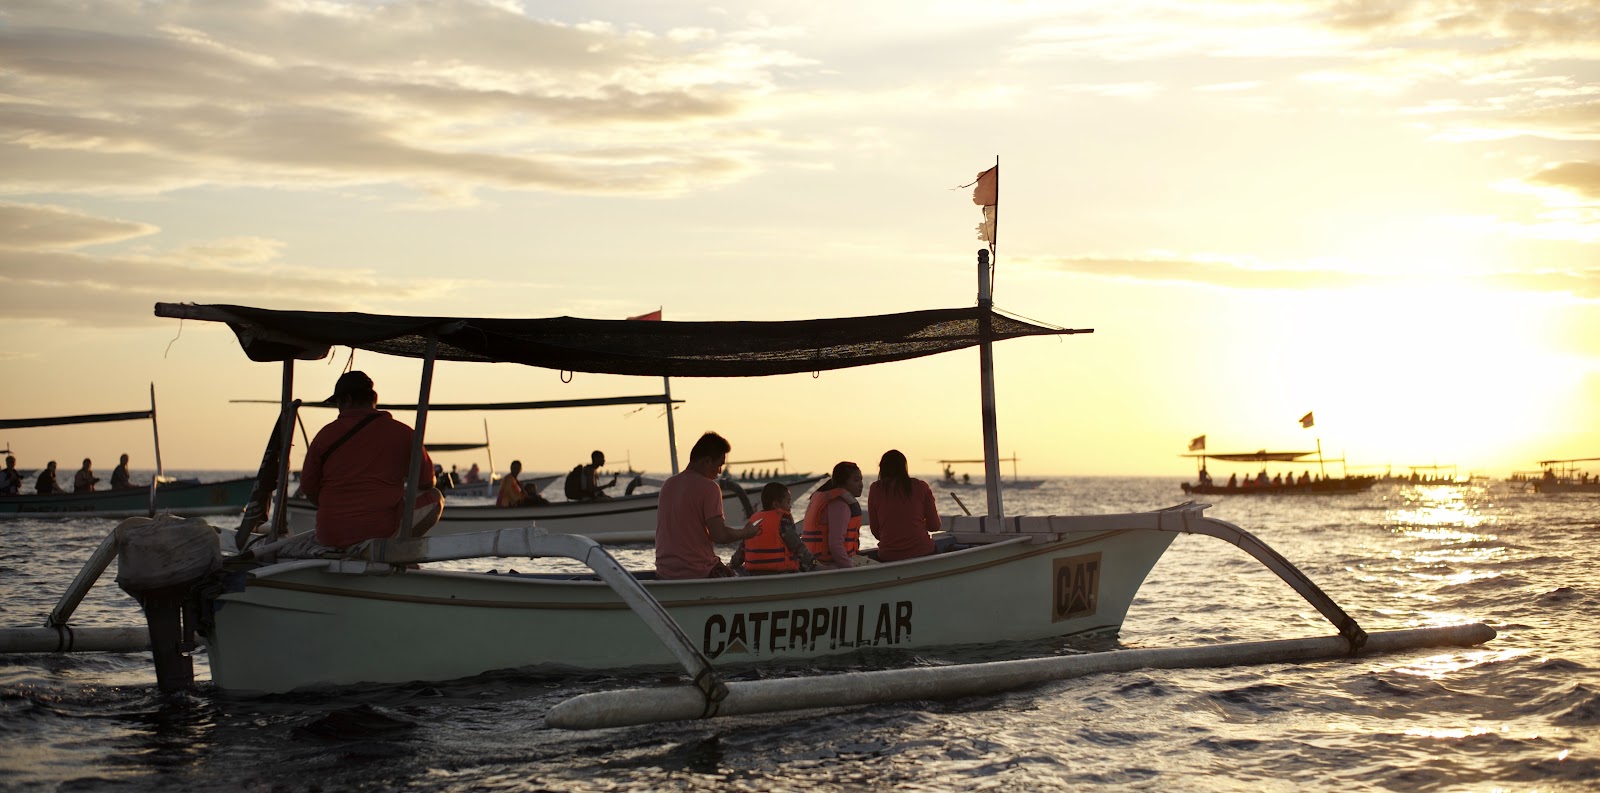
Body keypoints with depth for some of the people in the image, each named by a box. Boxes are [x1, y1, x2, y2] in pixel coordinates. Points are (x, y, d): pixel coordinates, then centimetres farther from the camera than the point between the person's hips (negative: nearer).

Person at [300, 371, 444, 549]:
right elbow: (427, 482, 9)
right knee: (434, 497, 16)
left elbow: (309, 490, 7)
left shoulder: (325, 435, 3)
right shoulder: (401, 432, 0)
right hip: (383, 531, -4)